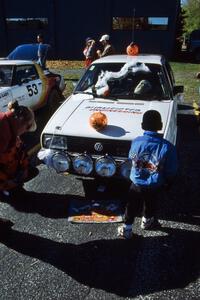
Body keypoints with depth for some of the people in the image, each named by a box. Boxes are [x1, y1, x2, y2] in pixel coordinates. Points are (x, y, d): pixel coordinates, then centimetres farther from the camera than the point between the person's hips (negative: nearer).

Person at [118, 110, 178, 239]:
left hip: (136, 183, 1)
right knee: (150, 205, 27)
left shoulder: (136, 142, -17)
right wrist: (168, 182, 6)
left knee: (132, 207, 20)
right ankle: (147, 221, 52)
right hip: (154, 186, 0)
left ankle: (126, 229, 30)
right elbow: (171, 170, -13)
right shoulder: (167, 147, -23)